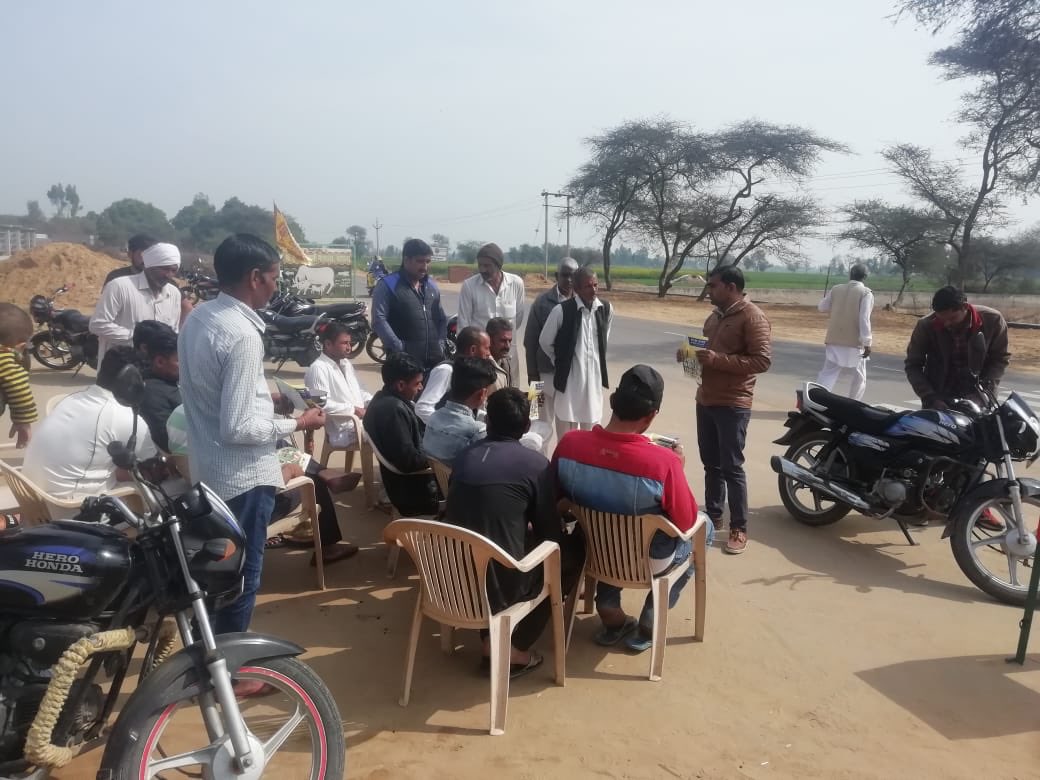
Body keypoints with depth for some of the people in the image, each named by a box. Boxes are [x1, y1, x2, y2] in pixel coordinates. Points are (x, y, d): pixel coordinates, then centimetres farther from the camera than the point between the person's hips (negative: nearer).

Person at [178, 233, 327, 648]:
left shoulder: (198, 317, 3)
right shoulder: (242, 335, -25)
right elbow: (238, 428, -25)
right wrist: (295, 424, -13)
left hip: (208, 467, 9)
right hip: (243, 475, -9)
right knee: (242, 575, 7)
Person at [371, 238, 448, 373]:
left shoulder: (432, 285, 18)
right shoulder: (388, 285, -2)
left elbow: (441, 318, 25)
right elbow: (379, 320, -11)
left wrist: (441, 343, 9)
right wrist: (399, 348, -16)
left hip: (435, 361, 6)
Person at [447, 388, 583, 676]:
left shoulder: (464, 456, 7)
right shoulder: (534, 462, -7)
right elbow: (550, 532, 1)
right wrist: (529, 525, 24)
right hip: (501, 583, -5)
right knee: (573, 548, 18)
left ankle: (490, 640, 22)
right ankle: (515, 650, 15)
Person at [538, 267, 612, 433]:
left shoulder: (606, 309, 0)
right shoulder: (561, 310, -14)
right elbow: (545, 342, -3)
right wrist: (561, 362, 8)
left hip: (594, 376, 4)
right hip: (569, 376, -4)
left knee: (589, 427, 14)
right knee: (566, 430, 4)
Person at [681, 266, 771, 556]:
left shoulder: (752, 317, -13)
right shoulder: (715, 316, 14)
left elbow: (763, 360, -21)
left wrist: (717, 360, -26)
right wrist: (692, 355, 5)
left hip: (733, 405, -8)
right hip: (706, 400, 8)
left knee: (732, 468, -3)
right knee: (711, 464, 15)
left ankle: (739, 529, 7)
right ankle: (712, 517, 27)